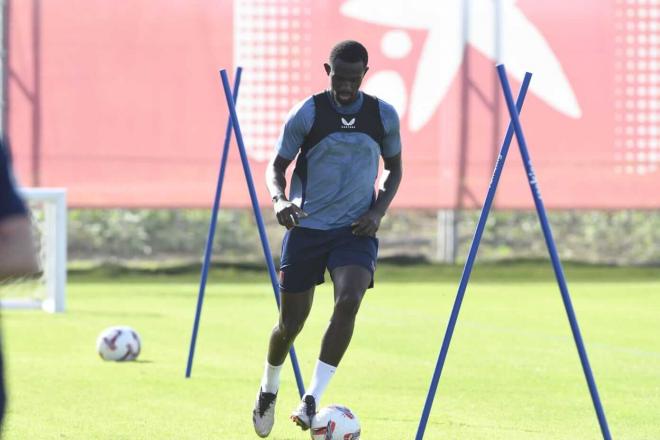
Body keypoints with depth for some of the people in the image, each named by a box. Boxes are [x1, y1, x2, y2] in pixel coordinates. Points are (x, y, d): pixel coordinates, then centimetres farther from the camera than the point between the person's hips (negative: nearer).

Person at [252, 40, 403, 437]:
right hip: (307, 228, -1)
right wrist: (280, 200, -21)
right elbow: (277, 167, 1)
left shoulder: (384, 116, -1)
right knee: (291, 322, 4)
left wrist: (378, 211, -3)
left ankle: (312, 400, -23)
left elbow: (394, 168, 14)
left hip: (356, 230, 1)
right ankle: (269, 389, 35)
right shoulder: (307, 114, -7)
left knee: (348, 301, -26)